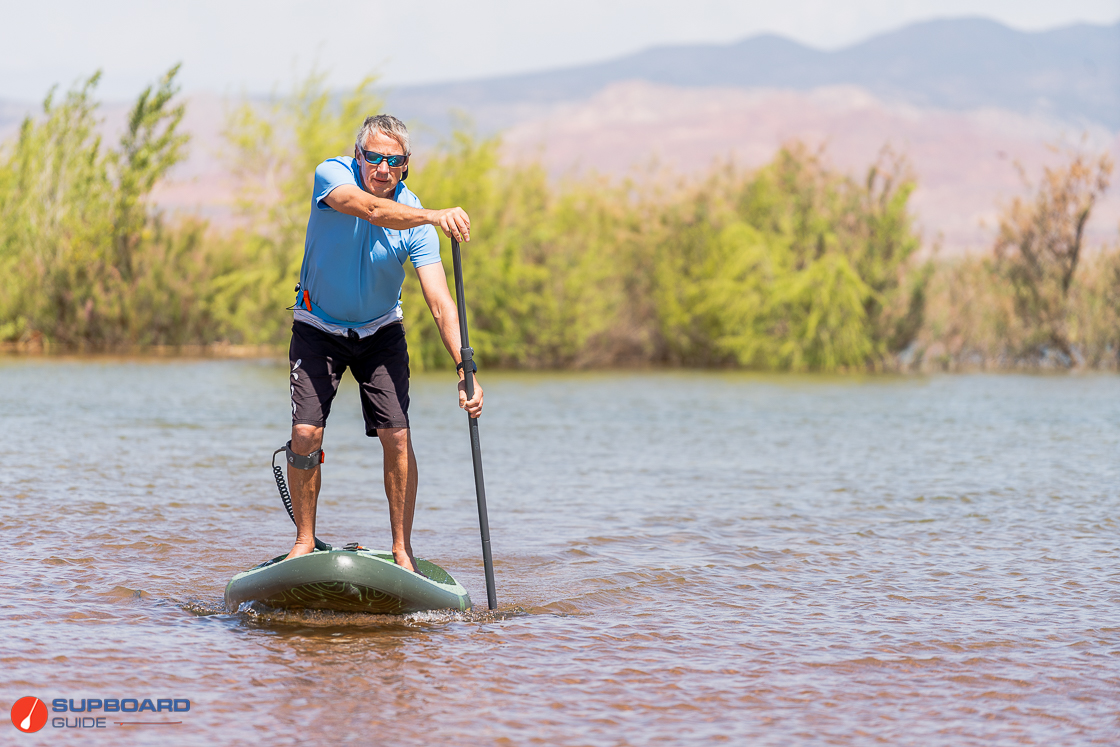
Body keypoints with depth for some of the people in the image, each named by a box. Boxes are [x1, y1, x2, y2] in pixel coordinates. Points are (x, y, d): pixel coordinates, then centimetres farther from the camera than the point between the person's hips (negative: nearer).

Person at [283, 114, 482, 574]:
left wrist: (464, 372, -37)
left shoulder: (415, 220, -19)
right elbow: (372, 210, -44)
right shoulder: (332, 175, -21)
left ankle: (402, 549, 1)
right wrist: (433, 216, -62)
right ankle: (304, 543, 6)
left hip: (380, 332, 1)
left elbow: (441, 304, -24)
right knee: (306, 434, -12)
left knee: (396, 437, -11)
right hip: (318, 327, -1)